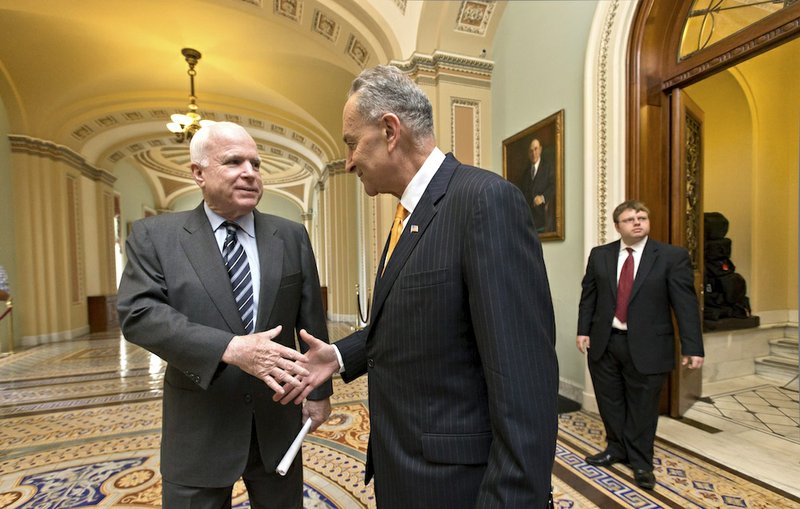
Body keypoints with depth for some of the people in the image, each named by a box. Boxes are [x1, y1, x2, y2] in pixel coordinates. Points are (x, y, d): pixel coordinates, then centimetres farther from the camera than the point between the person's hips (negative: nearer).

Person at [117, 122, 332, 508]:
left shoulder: (292, 236, -1)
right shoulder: (155, 236, -4)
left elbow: (311, 321, 0)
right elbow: (138, 313, -16)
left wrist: (319, 390, 3)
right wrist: (231, 349, -28)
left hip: (277, 420, 2)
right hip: (199, 429, -1)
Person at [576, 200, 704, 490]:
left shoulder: (673, 256, -4)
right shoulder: (599, 255, 3)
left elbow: (686, 303, -6)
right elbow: (588, 296, 6)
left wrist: (692, 347, -9)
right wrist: (584, 330, 2)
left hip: (647, 346, -2)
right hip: (604, 342, 3)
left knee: (642, 406, 12)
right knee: (610, 402, 16)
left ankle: (641, 462, 34)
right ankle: (617, 449, 39)